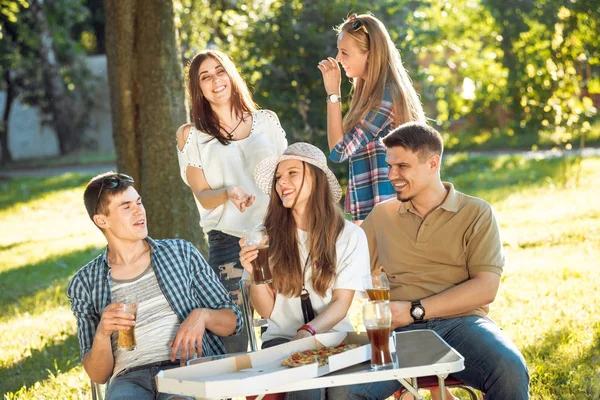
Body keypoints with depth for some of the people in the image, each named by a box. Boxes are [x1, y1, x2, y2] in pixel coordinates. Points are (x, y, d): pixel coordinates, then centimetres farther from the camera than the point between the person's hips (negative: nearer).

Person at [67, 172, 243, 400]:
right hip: (131, 377, 1)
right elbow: (97, 375, 11)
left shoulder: (181, 252, 15)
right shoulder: (84, 284, 14)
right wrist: (102, 333, -9)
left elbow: (233, 320, 17)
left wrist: (201, 315, -5)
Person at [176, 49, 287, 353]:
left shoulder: (266, 121, 11)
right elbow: (203, 197, 1)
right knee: (235, 338, -9)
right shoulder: (191, 136, 5)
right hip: (227, 242, -2)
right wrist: (228, 193, -20)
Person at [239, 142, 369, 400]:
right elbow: (266, 310, 1)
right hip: (283, 339, 0)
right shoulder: (268, 236, 3)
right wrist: (255, 276, -19)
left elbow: (341, 303, -3)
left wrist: (308, 331, -23)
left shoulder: (350, 236, 2)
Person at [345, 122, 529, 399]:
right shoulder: (381, 215, 20)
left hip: (460, 323, -1)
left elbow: (486, 288, -3)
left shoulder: (476, 213, 8)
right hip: (398, 329, 1)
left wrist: (415, 311, -9)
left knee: (511, 371, -33)